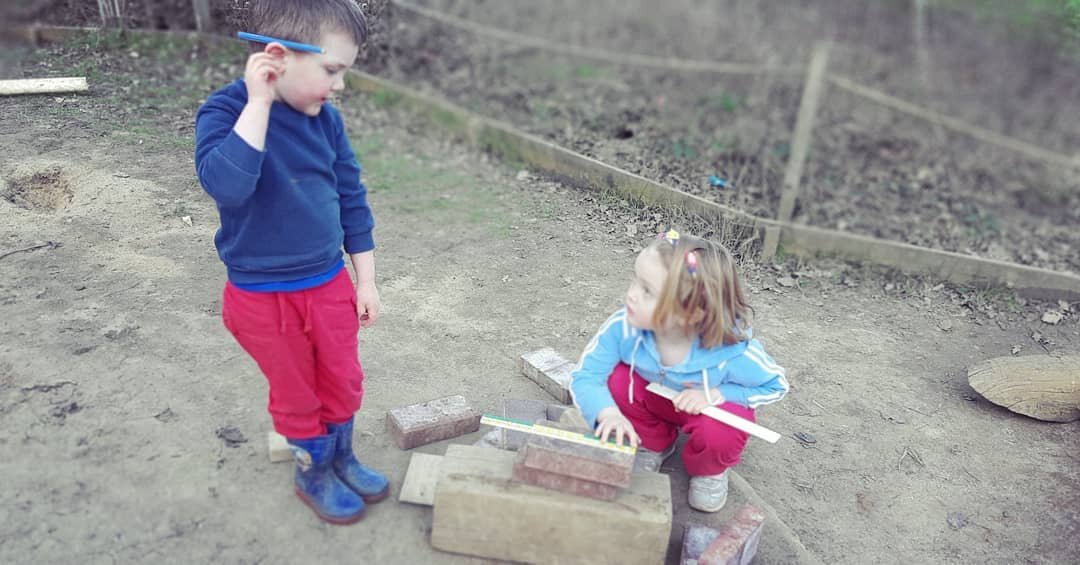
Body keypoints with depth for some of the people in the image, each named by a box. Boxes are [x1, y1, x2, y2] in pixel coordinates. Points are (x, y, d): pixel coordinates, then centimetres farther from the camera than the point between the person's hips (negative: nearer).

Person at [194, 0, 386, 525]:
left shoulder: (324, 117, -4)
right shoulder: (224, 112, -18)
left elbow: (351, 198, 4)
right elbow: (226, 185, -37)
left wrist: (365, 280, 6)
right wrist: (259, 102, -35)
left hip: (330, 284, 5)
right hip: (264, 297, -4)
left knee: (343, 383, 18)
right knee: (296, 395, 15)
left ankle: (341, 457, 43)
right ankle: (312, 472, 38)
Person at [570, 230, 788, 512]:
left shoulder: (733, 352, -36)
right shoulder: (623, 327, -34)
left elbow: (775, 385, -18)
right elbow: (585, 375, -28)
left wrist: (715, 394, -32)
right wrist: (608, 413, -48)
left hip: (710, 406, -2)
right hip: (653, 396, 3)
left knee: (718, 434, -34)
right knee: (616, 381, -26)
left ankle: (709, 470, 7)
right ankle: (653, 444, 6)